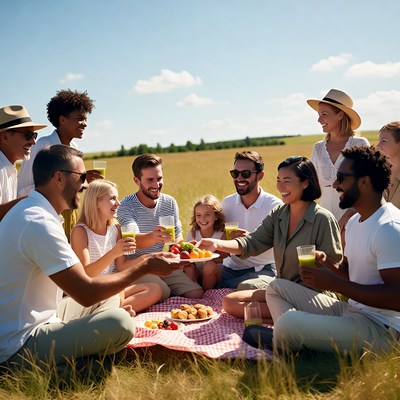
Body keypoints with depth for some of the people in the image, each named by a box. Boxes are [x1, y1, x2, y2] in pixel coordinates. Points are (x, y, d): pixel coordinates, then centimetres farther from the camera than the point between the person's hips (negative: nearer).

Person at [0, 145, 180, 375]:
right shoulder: (39, 224, -24)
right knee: (120, 323, -25)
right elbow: (86, 293, -24)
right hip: (20, 346, -10)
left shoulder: (29, 210, 9)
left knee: (110, 299, 17)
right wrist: (145, 266, -14)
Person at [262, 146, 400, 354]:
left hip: (379, 328, -10)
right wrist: (328, 263, 0)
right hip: (350, 310, 10)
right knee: (276, 287, 11)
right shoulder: (355, 221, 13)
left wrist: (334, 283, -23)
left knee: (288, 323, -28)